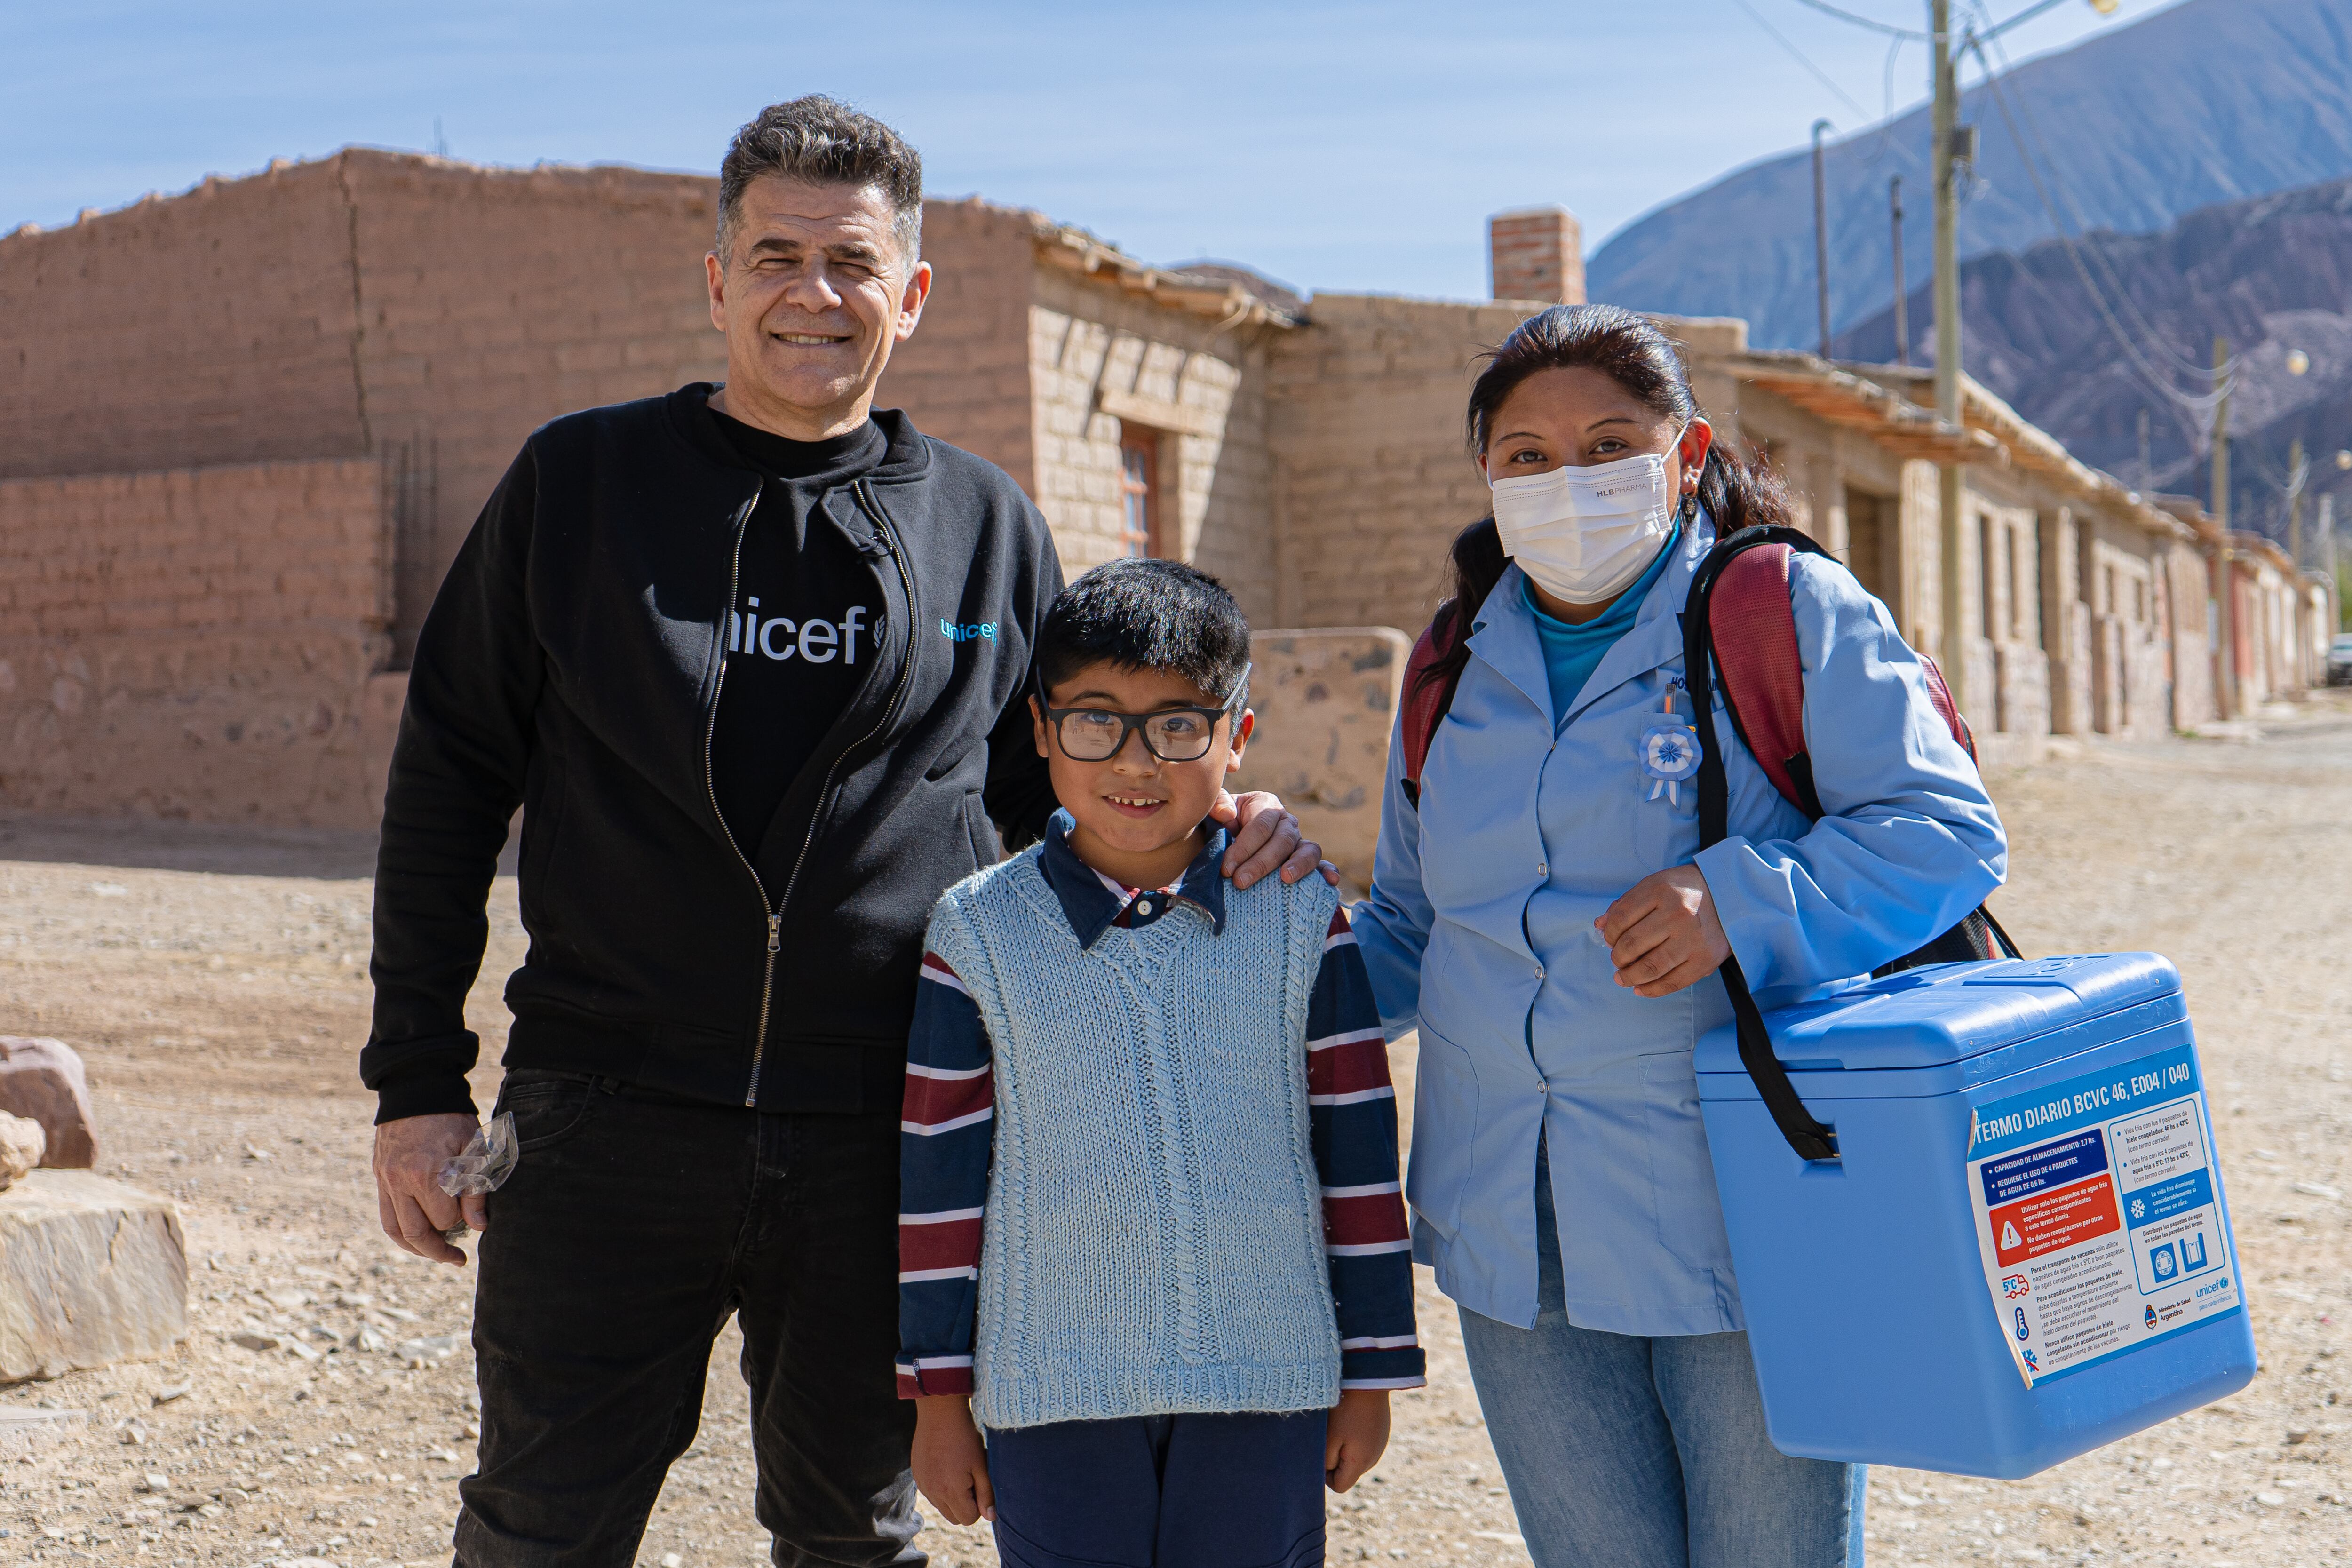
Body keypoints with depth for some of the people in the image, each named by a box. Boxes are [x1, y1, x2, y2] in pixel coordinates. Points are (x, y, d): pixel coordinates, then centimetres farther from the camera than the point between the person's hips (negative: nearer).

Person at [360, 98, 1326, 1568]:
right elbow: (450, 781, 5)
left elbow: (1057, 797, 16)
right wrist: (419, 1078, 0)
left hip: (883, 1147, 2)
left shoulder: (986, 525, 8)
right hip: (608, 1127, -1)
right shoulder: (580, 481, 3)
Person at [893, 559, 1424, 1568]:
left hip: (1269, 1382, 1)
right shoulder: (978, 933, -2)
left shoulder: (1301, 920, -1)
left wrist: (1371, 1372, 6)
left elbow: (1359, 1152, 4)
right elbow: (939, 1172, 2)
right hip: (1055, 1393, 0)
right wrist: (939, 1399, 3)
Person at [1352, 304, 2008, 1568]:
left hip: (1746, 1224, -4)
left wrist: (1737, 900, -25)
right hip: (1519, 1244, 5)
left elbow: (1945, 833, -11)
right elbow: (1415, 932, 21)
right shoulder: (1459, 667, 12)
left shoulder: (1790, 614, -4)